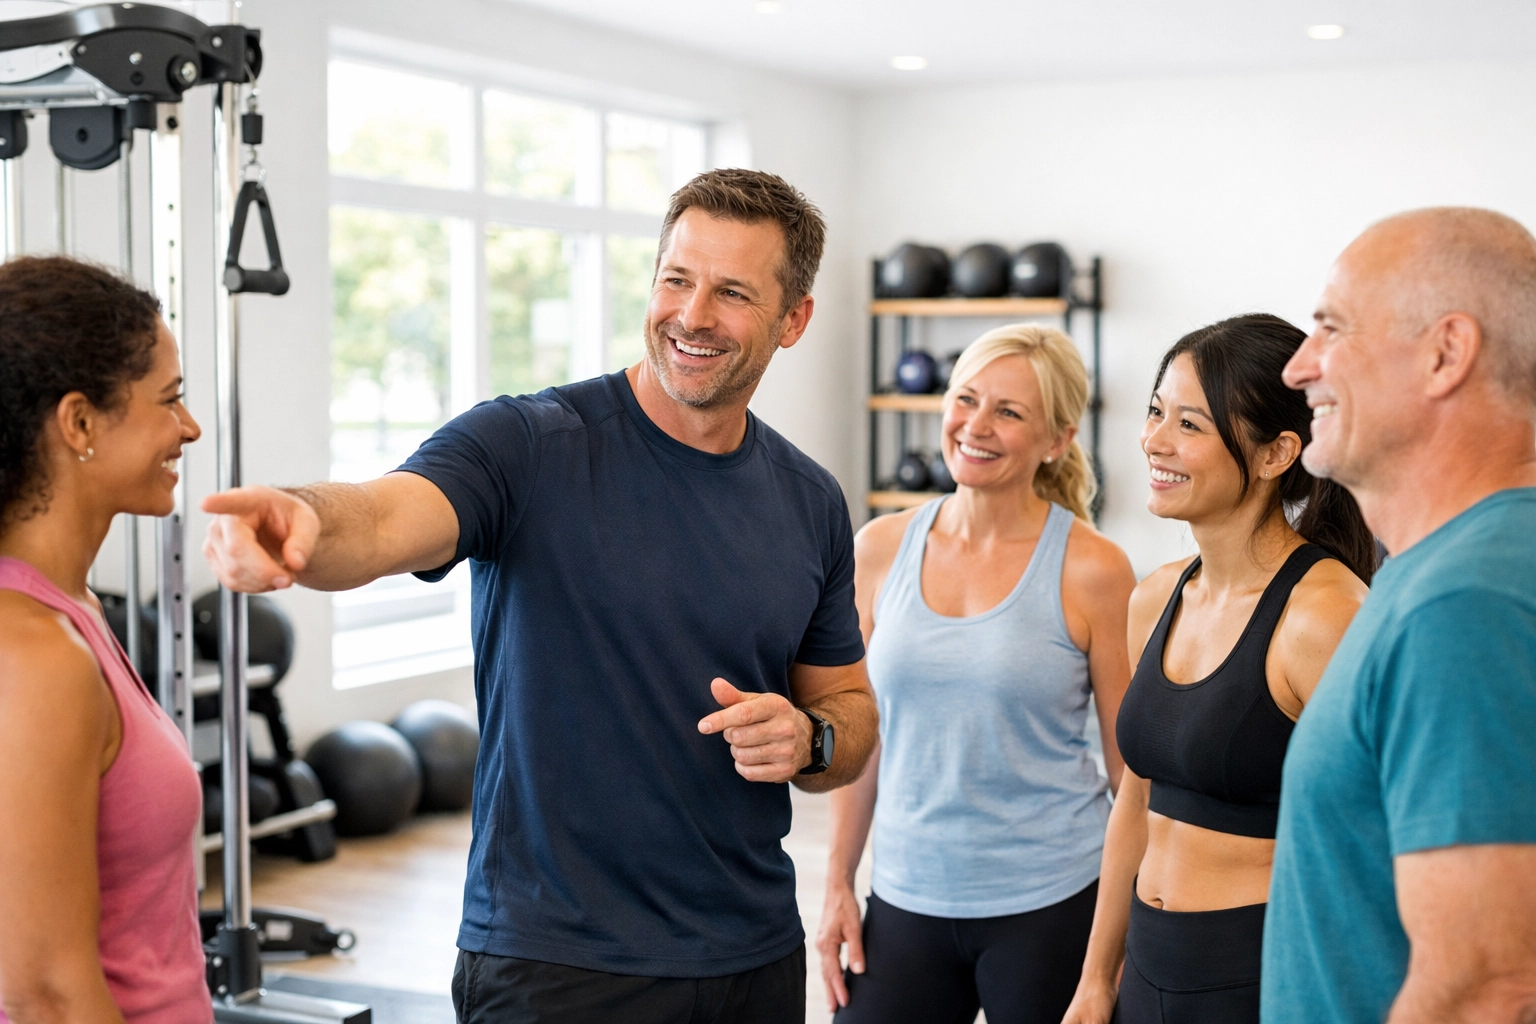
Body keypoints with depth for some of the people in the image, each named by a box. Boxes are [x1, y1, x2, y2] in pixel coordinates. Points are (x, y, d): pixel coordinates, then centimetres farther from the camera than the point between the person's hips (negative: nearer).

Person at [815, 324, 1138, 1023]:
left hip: (1051, 905, -3)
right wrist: (838, 885, 8)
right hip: (907, 896, 3)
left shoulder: (1090, 570, -8)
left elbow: (1133, 763, -2)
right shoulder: (882, 548, 2)